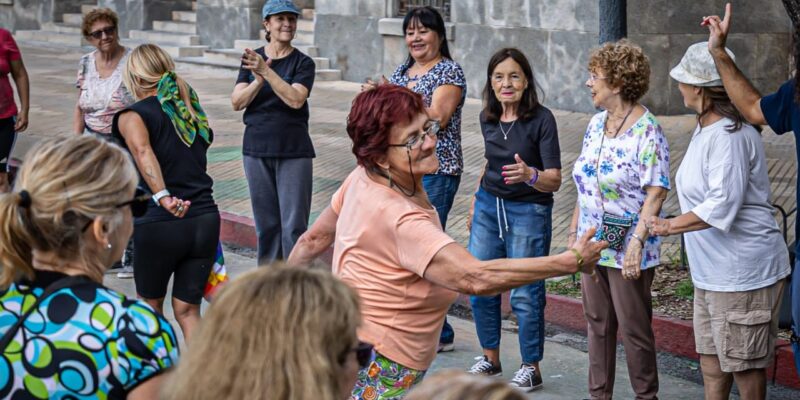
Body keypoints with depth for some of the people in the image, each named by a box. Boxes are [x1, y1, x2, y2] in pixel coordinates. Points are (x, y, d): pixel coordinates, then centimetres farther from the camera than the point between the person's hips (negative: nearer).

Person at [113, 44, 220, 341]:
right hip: (206, 219, 4)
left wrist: (162, 197, -36)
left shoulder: (133, 116, -6)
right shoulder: (194, 113, 14)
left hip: (159, 224, -4)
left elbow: (142, 151, -25)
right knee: (187, 310, 14)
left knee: (150, 304, 20)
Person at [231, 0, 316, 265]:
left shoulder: (303, 63, -1)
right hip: (257, 149, 3)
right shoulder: (252, 59, 7)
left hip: (294, 152, -3)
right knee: (266, 223, 10)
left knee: (294, 225, -6)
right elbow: (237, 102, 0)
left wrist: (267, 71, -22)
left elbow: (296, 99, -17)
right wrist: (258, 81, -17)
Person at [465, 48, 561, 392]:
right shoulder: (488, 118, 3)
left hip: (529, 212, -6)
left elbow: (555, 181, -18)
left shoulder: (541, 119, -15)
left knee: (525, 295, -3)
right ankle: (491, 359, 26)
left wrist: (529, 175, -38)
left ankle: (531, 369, 14)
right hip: (489, 206, 6)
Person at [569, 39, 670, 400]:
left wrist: (637, 242, -26)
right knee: (597, 324, 15)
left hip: (627, 250, -7)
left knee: (633, 328, 3)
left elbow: (656, 194, -19)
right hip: (592, 244, 7)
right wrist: (574, 231, 14)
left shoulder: (647, 132, -16)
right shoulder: (596, 124, 8)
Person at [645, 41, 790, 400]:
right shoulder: (704, 131, 11)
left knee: (743, 362, 2)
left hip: (743, 271, -10)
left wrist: (670, 226, -20)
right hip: (711, 272, 10)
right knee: (711, 354, 17)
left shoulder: (729, 135, -21)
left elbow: (722, 205, -26)